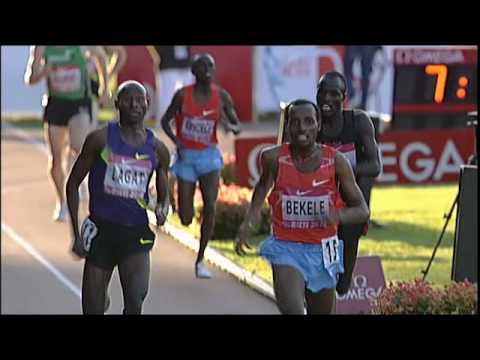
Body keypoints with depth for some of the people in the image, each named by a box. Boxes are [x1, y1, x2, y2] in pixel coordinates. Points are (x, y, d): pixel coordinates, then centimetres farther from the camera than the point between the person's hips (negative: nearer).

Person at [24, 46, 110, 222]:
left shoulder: (82, 46, -10)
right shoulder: (42, 48, -7)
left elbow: (100, 56, 11)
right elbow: (29, 79, -3)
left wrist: (104, 87, 13)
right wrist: (42, 73, -26)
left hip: (80, 103, -2)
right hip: (55, 103, 2)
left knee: (78, 148, -26)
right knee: (55, 158, 5)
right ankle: (61, 203, 23)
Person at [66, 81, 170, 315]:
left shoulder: (157, 149, 6)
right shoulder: (100, 139, -3)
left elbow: (163, 195, 19)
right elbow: (73, 184, 2)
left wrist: (162, 209, -7)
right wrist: (76, 234, -3)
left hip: (136, 233, 1)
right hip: (101, 229, -1)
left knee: (135, 301, -21)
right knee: (93, 309, 1)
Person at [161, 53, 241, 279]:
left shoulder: (221, 97, -2)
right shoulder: (183, 95, -7)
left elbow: (237, 127, 5)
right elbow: (165, 120, 3)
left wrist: (230, 126, -19)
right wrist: (175, 140, -16)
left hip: (209, 156, 1)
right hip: (186, 156, -1)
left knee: (210, 207, -15)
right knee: (185, 219, -2)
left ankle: (200, 260, -1)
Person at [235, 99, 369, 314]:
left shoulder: (336, 161, -8)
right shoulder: (274, 158, -7)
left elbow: (362, 211, -4)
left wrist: (338, 215, -26)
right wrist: (248, 222, 4)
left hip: (322, 252, 2)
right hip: (286, 249, -2)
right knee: (292, 311, -23)